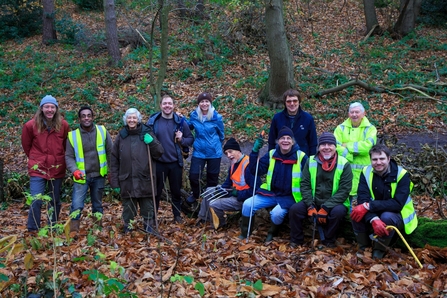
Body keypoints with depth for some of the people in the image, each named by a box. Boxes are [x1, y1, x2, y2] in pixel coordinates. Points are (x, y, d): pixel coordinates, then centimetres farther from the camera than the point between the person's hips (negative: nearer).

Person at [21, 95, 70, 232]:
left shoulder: (63, 125, -5)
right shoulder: (31, 125, -10)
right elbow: (26, 145, 6)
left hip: (57, 168, 2)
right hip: (38, 168, -2)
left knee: (55, 201, 12)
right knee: (36, 200, -7)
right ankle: (33, 230, 9)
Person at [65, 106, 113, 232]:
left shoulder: (102, 131, -3)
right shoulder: (73, 135, -5)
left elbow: (111, 152, 3)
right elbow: (69, 157, -3)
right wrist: (75, 170, -20)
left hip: (99, 176, 2)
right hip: (81, 177, -2)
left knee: (97, 204, 17)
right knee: (76, 205, -9)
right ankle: (73, 231, 6)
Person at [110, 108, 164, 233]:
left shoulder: (146, 134, 2)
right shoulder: (121, 136, 4)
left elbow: (159, 153, 2)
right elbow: (114, 161, 5)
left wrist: (152, 142, -17)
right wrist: (115, 181, 1)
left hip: (145, 180, 0)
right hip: (127, 181, 1)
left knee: (147, 208, 9)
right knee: (128, 208, 9)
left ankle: (149, 228, 25)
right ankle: (127, 229, 24)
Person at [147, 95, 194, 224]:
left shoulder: (180, 121, -2)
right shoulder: (153, 121, -5)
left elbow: (191, 139, 4)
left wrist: (182, 139, -14)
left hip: (175, 162, 1)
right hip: (158, 163, -1)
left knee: (176, 191, 15)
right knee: (156, 191, 10)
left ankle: (177, 215, 31)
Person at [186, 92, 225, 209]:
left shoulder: (217, 117, -9)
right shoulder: (194, 116, -3)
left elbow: (221, 135, 5)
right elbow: (189, 127, 17)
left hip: (214, 153, -1)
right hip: (198, 152, 1)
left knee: (212, 178, 10)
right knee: (193, 176, -8)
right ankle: (195, 195, 22)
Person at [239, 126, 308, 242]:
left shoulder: (301, 157, -10)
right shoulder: (271, 154, 1)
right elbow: (256, 171, -4)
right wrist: (255, 151, -15)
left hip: (289, 196, -4)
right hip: (270, 193, 4)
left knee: (277, 213, -30)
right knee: (247, 204, -14)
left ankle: (272, 233, 4)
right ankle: (245, 234, 8)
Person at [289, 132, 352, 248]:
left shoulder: (344, 164, -8)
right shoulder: (311, 161, 0)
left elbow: (344, 190, -14)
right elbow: (305, 185, -1)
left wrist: (326, 208, -22)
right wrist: (310, 206, -15)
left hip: (334, 204, -2)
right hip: (314, 202, 2)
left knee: (338, 212, -33)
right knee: (295, 209, -21)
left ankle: (328, 240, -8)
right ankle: (296, 240, 1)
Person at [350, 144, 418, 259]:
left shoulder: (402, 175, -20)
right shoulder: (366, 172, -11)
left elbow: (397, 204, -29)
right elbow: (362, 200, -21)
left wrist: (368, 206, -37)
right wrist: (374, 219, -39)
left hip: (396, 216, -2)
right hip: (375, 215, 3)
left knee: (387, 216, -35)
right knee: (356, 213, -26)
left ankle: (379, 250, -11)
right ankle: (363, 248, -4)